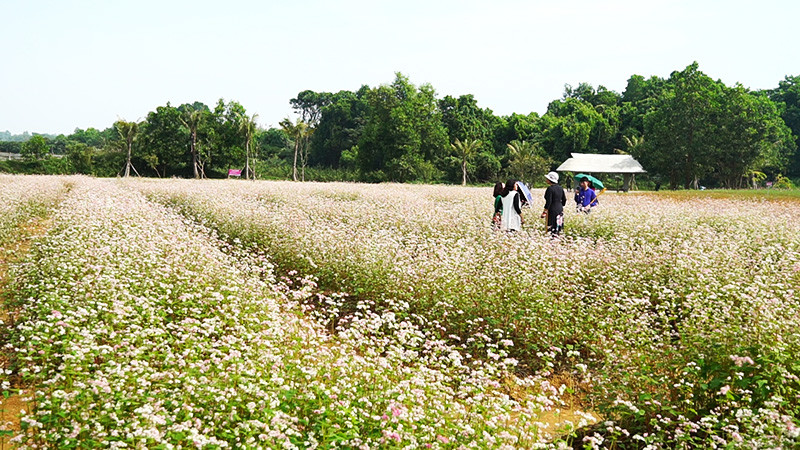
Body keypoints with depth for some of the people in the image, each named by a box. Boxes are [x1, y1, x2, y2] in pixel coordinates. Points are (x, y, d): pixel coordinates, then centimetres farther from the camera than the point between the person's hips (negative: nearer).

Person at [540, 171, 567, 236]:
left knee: (552, 229, -4)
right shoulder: (560, 188, 8)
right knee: (558, 227, 13)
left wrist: (544, 212, -15)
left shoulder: (550, 188, -15)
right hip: (560, 209, 8)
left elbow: (548, 202, -19)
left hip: (552, 210, -8)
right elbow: (564, 200, 14)